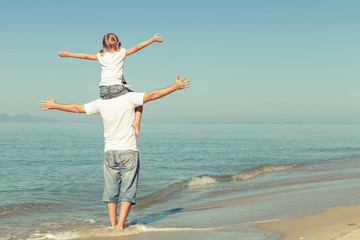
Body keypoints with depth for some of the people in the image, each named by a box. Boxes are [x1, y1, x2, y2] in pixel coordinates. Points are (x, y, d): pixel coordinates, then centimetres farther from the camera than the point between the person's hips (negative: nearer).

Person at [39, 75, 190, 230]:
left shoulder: (101, 103, 3)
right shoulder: (129, 98, -6)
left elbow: (76, 108, 10)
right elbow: (152, 95, -7)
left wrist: (54, 105, 24)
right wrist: (175, 87, 1)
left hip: (109, 153, 3)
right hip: (128, 152, -3)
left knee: (110, 191, 9)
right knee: (128, 191, 1)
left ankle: (113, 225, 9)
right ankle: (121, 225, -7)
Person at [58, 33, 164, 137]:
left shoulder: (102, 56, 16)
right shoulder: (121, 53, 9)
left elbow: (85, 56, 23)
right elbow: (137, 47, 10)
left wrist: (69, 54, 35)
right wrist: (153, 39, 16)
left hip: (103, 91, 4)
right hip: (117, 88, -4)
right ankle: (136, 121, -11)